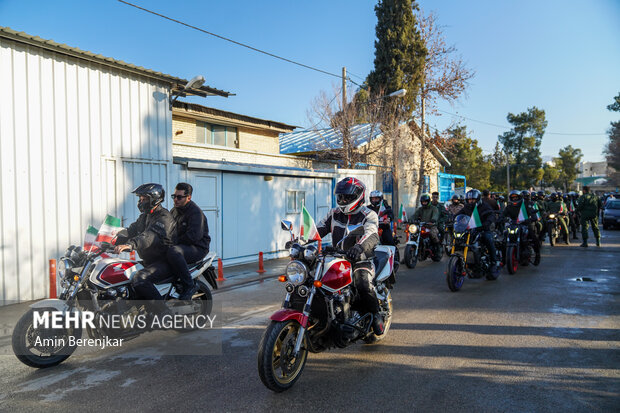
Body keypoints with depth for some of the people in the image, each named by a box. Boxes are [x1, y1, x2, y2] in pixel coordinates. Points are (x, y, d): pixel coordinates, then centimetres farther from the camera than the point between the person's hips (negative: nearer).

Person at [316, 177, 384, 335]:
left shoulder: (368, 215, -2)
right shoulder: (334, 214, 15)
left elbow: (371, 235, -21)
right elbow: (319, 229, 11)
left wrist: (359, 247, -43)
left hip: (361, 260, -5)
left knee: (363, 284, -31)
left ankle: (376, 314, -3)